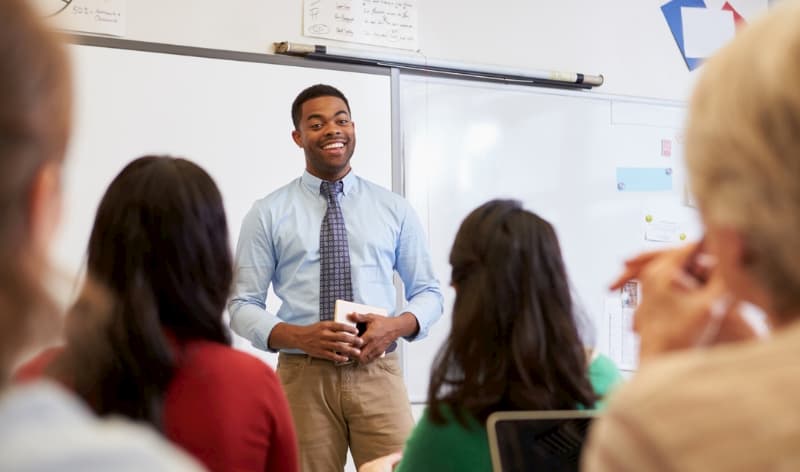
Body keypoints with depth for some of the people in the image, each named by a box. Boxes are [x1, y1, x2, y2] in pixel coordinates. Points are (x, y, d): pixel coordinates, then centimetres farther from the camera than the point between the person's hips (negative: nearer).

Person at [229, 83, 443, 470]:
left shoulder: (394, 208, 9)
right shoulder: (268, 213, 4)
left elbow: (428, 292, 12)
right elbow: (243, 305, 2)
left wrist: (396, 326, -10)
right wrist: (298, 337, -16)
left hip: (378, 374, 1)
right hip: (303, 377, -1)